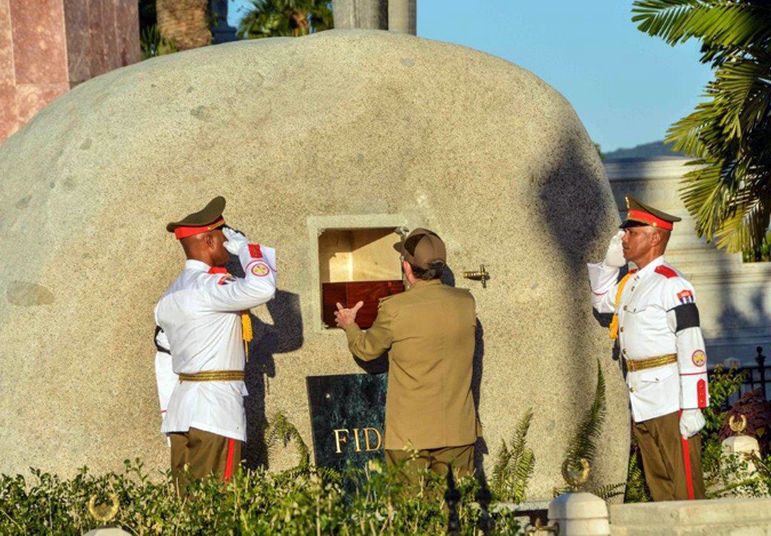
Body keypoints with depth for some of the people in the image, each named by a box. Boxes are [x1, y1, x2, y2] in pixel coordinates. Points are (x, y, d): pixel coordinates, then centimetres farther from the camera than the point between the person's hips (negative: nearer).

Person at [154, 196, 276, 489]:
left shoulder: (170, 297, 18)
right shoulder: (207, 285, -11)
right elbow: (261, 289, -27)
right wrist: (244, 247, -9)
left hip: (181, 407, 9)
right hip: (216, 410, -9)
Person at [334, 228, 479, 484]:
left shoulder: (394, 309, -13)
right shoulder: (466, 302, -1)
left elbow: (367, 349, 5)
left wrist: (349, 326, 27)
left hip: (410, 434, -4)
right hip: (458, 430, 4)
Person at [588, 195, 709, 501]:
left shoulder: (671, 285, -12)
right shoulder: (630, 283, 14)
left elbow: (692, 350, -17)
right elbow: (600, 300, 36)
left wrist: (692, 408, -21)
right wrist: (611, 262, 17)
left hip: (671, 404, -9)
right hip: (640, 405, 9)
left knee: (685, 487, -6)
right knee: (659, 486, 11)